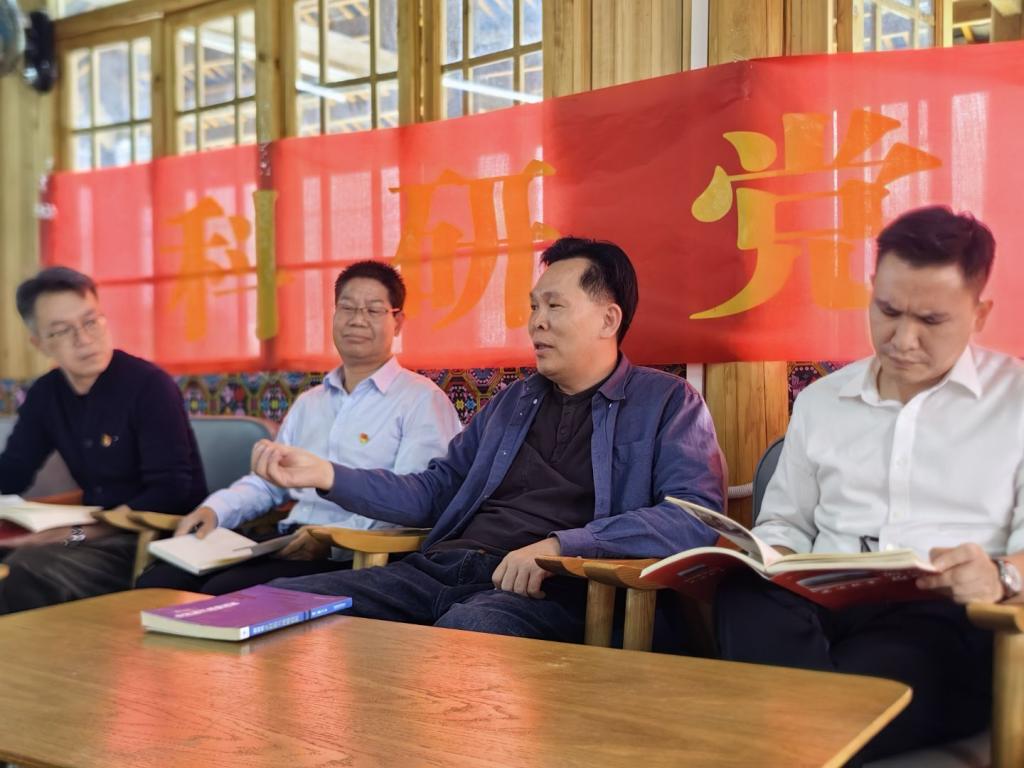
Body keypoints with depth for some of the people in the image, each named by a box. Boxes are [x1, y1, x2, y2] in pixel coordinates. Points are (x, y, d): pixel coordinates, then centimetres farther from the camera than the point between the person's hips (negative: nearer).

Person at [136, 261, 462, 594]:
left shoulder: (421, 400, -1)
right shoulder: (308, 404, 24)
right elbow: (266, 482, 26)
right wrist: (214, 510, 6)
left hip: (351, 555, -6)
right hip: (288, 542, 7)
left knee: (224, 591, -28)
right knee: (157, 582, -13)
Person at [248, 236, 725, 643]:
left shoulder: (667, 403, 5)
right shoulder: (514, 400, 24)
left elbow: (697, 517, -11)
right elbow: (434, 492, 25)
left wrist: (560, 546, -21)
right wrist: (327, 475, 11)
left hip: (546, 590, -6)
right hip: (440, 569, 6)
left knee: (465, 630, -42)